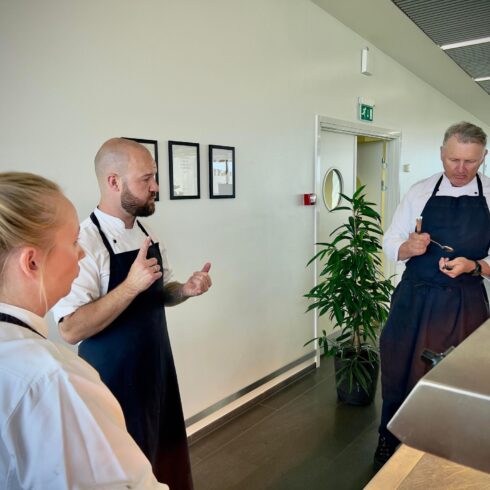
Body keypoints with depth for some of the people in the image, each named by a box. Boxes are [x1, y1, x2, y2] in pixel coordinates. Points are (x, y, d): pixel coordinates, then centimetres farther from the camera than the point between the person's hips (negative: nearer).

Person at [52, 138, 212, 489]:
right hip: (115, 383, -7)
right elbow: (71, 329, -25)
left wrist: (186, 289, -7)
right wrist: (131, 285, -33)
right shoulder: (85, 242, -22)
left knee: (168, 455, 23)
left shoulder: (146, 234, 2)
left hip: (157, 373, 7)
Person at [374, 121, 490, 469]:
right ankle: (389, 438, 33)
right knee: (398, 370, 9)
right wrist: (409, 248, -18)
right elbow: (390, 245, 3)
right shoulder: (420, 192, 0)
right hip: (414, 299, 1)